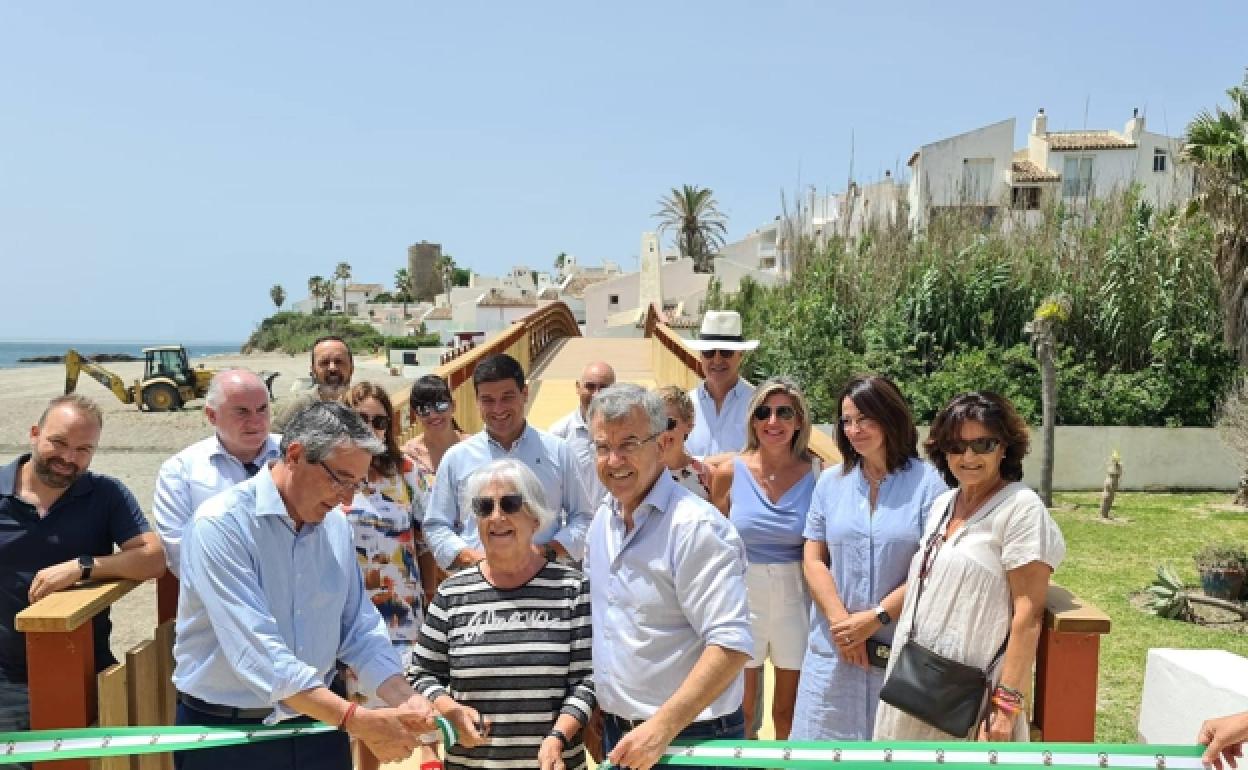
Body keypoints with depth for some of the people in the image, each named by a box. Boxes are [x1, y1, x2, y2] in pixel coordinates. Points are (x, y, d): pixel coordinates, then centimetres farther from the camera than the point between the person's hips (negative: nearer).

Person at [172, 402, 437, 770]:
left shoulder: (337, 525, 1)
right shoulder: (220, 524, -20)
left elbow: (360, 629, 3)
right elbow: (257, 653, -28)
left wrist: (404, 699, -13)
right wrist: (356, 721, -31)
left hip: (319, 724, 5)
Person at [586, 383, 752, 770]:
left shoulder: (696, 525, -21)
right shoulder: (604, 518, 4)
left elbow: (730, 644, -26)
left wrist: (662, 727, -29)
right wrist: (596, 708, 11)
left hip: (691, 737, -7)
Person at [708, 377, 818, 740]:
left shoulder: (816, 473, -7)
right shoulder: (729, 472, -6)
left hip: (796, 601, 0)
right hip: (743, 598, 0)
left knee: (789, 713, 15)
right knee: (741, 713, 14)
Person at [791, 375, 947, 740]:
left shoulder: (927, 482, -5)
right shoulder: (830, 482, 4)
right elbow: (813, 559, 3)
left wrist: (875, 618, -12)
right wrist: (842, 620, -9)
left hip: (902, 648, -2)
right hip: (834, 646, 2)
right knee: (828, 742, 8)